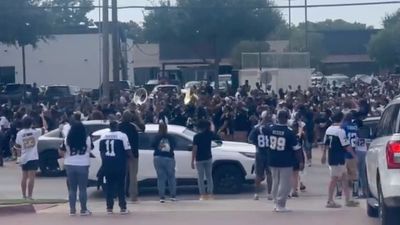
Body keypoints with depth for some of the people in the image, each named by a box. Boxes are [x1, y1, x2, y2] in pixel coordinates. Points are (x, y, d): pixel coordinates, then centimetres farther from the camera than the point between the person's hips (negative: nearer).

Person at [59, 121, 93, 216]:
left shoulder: (67, 140, -3)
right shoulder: (87, 139, -4)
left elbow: (61, 152, 4)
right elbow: (90, 149, 13)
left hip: (70, 165, 1)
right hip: (83, 165, -1)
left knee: (72, 189, 8)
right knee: (83, 188, 5)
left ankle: (72, 210, 8)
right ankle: (83, 210, 7)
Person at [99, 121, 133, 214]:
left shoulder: (103, 136, 7)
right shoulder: (122, 135, -7)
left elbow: (101, 151, 11)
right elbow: (127, 151, -8)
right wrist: (131, 156, 11)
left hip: (107, 164, 3)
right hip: (119, 164, -3)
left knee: (109, 186, 8)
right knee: (120, 186, 3)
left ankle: (109, 208, 6)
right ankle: (123, 208, 3)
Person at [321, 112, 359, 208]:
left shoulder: (329, 129, 9)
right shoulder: (340, 131, -16)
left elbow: (326, 144, 17)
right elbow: (347, 146, -15)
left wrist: (324, 155, 26)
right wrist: (354, 155, -6)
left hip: (331, 158, 9)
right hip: (338, 159, -9)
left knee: (345, 177, 13)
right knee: (334, 178, -3)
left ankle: (348, 200, 16)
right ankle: (330, 201, 1)